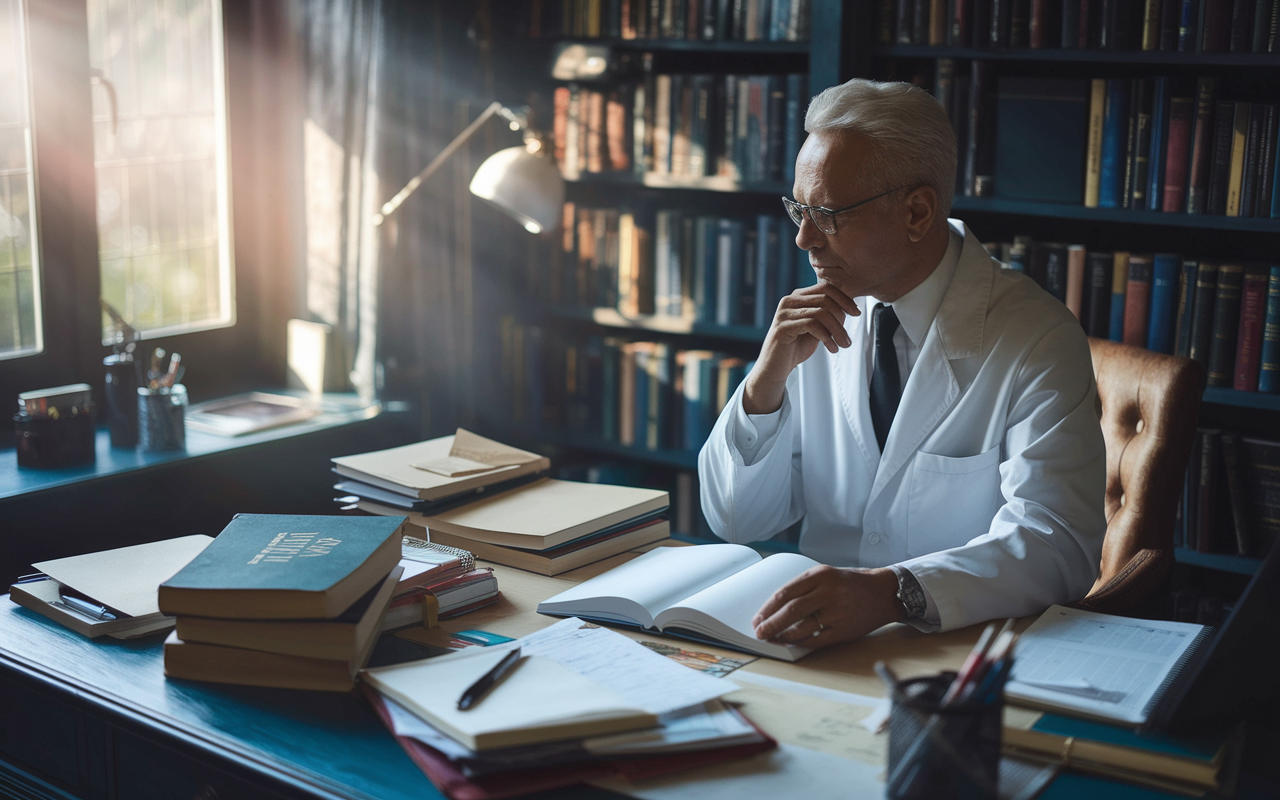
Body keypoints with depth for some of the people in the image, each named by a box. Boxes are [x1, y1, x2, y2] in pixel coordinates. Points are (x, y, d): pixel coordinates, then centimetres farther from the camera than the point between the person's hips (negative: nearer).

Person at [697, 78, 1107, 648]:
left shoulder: (1038, 341, -8)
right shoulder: (819, 322, 6)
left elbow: (1058, 547, -19)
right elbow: (736, 521, 5)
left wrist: (891, 591, -35)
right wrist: (769, 375, -11)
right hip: (821, 638, 4)